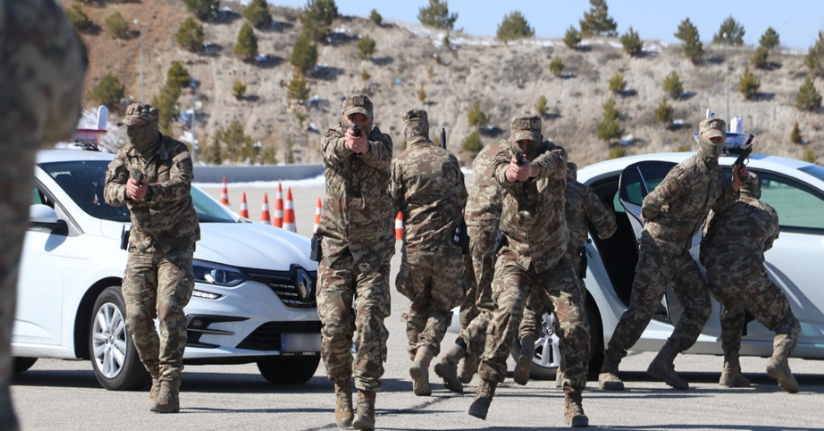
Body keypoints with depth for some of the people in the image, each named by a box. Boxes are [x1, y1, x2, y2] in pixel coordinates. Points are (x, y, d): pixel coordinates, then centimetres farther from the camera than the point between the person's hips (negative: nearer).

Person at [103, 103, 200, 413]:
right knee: (136, 318, -2)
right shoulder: (124, 158, 4)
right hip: (141, 245, 5)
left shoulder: (176, 152, -8)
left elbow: (181, 185, -28)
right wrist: (125, 191, -36)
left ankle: (168, 387, -21)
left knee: (170, 311, -19)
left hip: (176, 244, -5)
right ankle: (158, 378, 17)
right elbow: (109, 191, -12)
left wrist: (150, 191, -47)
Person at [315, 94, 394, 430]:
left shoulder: (380, 141, 1)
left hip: (374, 251, -1)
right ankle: (341, 391, 18)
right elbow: (332, 151, -23)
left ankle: (367, 402, -12)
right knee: (334, 325, -4)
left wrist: (365, 146, -49)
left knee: (370, 321, -12)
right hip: (336, 248, 1)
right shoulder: (332, 140, 3)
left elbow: (383, 159, -24)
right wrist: (345, 142, -48)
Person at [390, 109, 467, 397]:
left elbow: (391, 205, -5)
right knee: (440, 308, 7)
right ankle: (422, 359, -19)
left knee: (418, 308, 15)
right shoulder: (448, 160, 8)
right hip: (448, 248, 0)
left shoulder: (400, 163, 0)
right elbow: (462, 201, 16)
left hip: (415, 245, 0)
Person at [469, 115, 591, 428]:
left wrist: (531, 168, -61)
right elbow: (501, 171, -33)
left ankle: (573, 403, 6)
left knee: (575, 327, -8)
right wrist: (509, 172, -59)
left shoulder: (553, 154, -10)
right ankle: (486, 388, -24)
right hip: (515, 258, -1)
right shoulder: (506, 156, -7)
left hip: (553, 261, 1)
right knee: (507, 312, -26)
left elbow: (551, 163, -36)